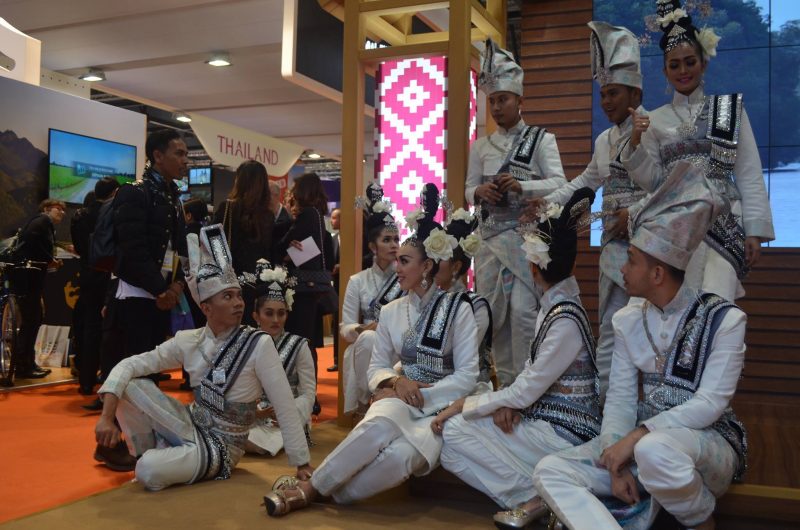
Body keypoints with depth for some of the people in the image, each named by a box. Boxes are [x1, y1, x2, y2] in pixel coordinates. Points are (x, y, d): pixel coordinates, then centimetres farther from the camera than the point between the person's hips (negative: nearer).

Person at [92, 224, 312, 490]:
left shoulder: (259, 344, -20)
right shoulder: (188, 341, -7)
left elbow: (285, 407, -19)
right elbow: (128, 366, -7)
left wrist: (302, 464, -18)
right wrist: (107, 417, -20)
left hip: (221, 445, -4)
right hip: (192, 425, 4)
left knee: (149, 471, -30)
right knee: (127, 383, -14)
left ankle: (148, 457, 6)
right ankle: (144, 448, 9)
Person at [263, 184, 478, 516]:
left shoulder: (458, 309, -5)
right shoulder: (391, 312, 8)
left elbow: (466, 377, -8)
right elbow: (376, 367, 10)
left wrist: (420, 395, -15)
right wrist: (396, 381, -12)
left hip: (440, 407, -2)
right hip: (400, 400, 3)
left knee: (401, 455, -35)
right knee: (379, 425, -37)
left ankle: (312, 491, -23)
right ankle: (311, 485, -28)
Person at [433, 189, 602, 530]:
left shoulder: (565, 320, -23)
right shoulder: (552, 305, 5)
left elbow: (526, 392, -21)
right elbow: (532, 374, 10)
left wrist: (463, 405, -13)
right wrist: (507, 403, -9)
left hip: (564, 434, -9)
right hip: (545, 419, 9)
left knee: (454, 430, -13)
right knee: (457, 425, 4)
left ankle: (533, 496, -8)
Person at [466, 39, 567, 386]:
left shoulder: (541, 139, 2)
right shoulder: (481, 146, 13)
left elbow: (559, 184, -7)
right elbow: (469, 190, 12)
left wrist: (521, 186, -23)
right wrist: (480, 192, -11)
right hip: (491, 235, 5)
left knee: (523, 311, -10)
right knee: (492, 311, 6)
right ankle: (506, 382, 19)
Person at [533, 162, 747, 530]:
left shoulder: (724, 320, -12)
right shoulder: (627, 321, 3)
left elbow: (710, 404, -19)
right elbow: (619, 398, 0)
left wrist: (636, 436, -28)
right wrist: (617, 461, -16)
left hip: (709, 444, -4)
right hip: (640, 441, 5)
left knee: (654, 450, -40)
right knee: (550, 472, -16)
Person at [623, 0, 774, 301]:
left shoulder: (730, 109, 8)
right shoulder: (656, 120, 10)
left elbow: (749, 176, 5)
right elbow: (651, 181, 6)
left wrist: (754, 231, -2)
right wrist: (636, 143, -10)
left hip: (722, 222, -1)